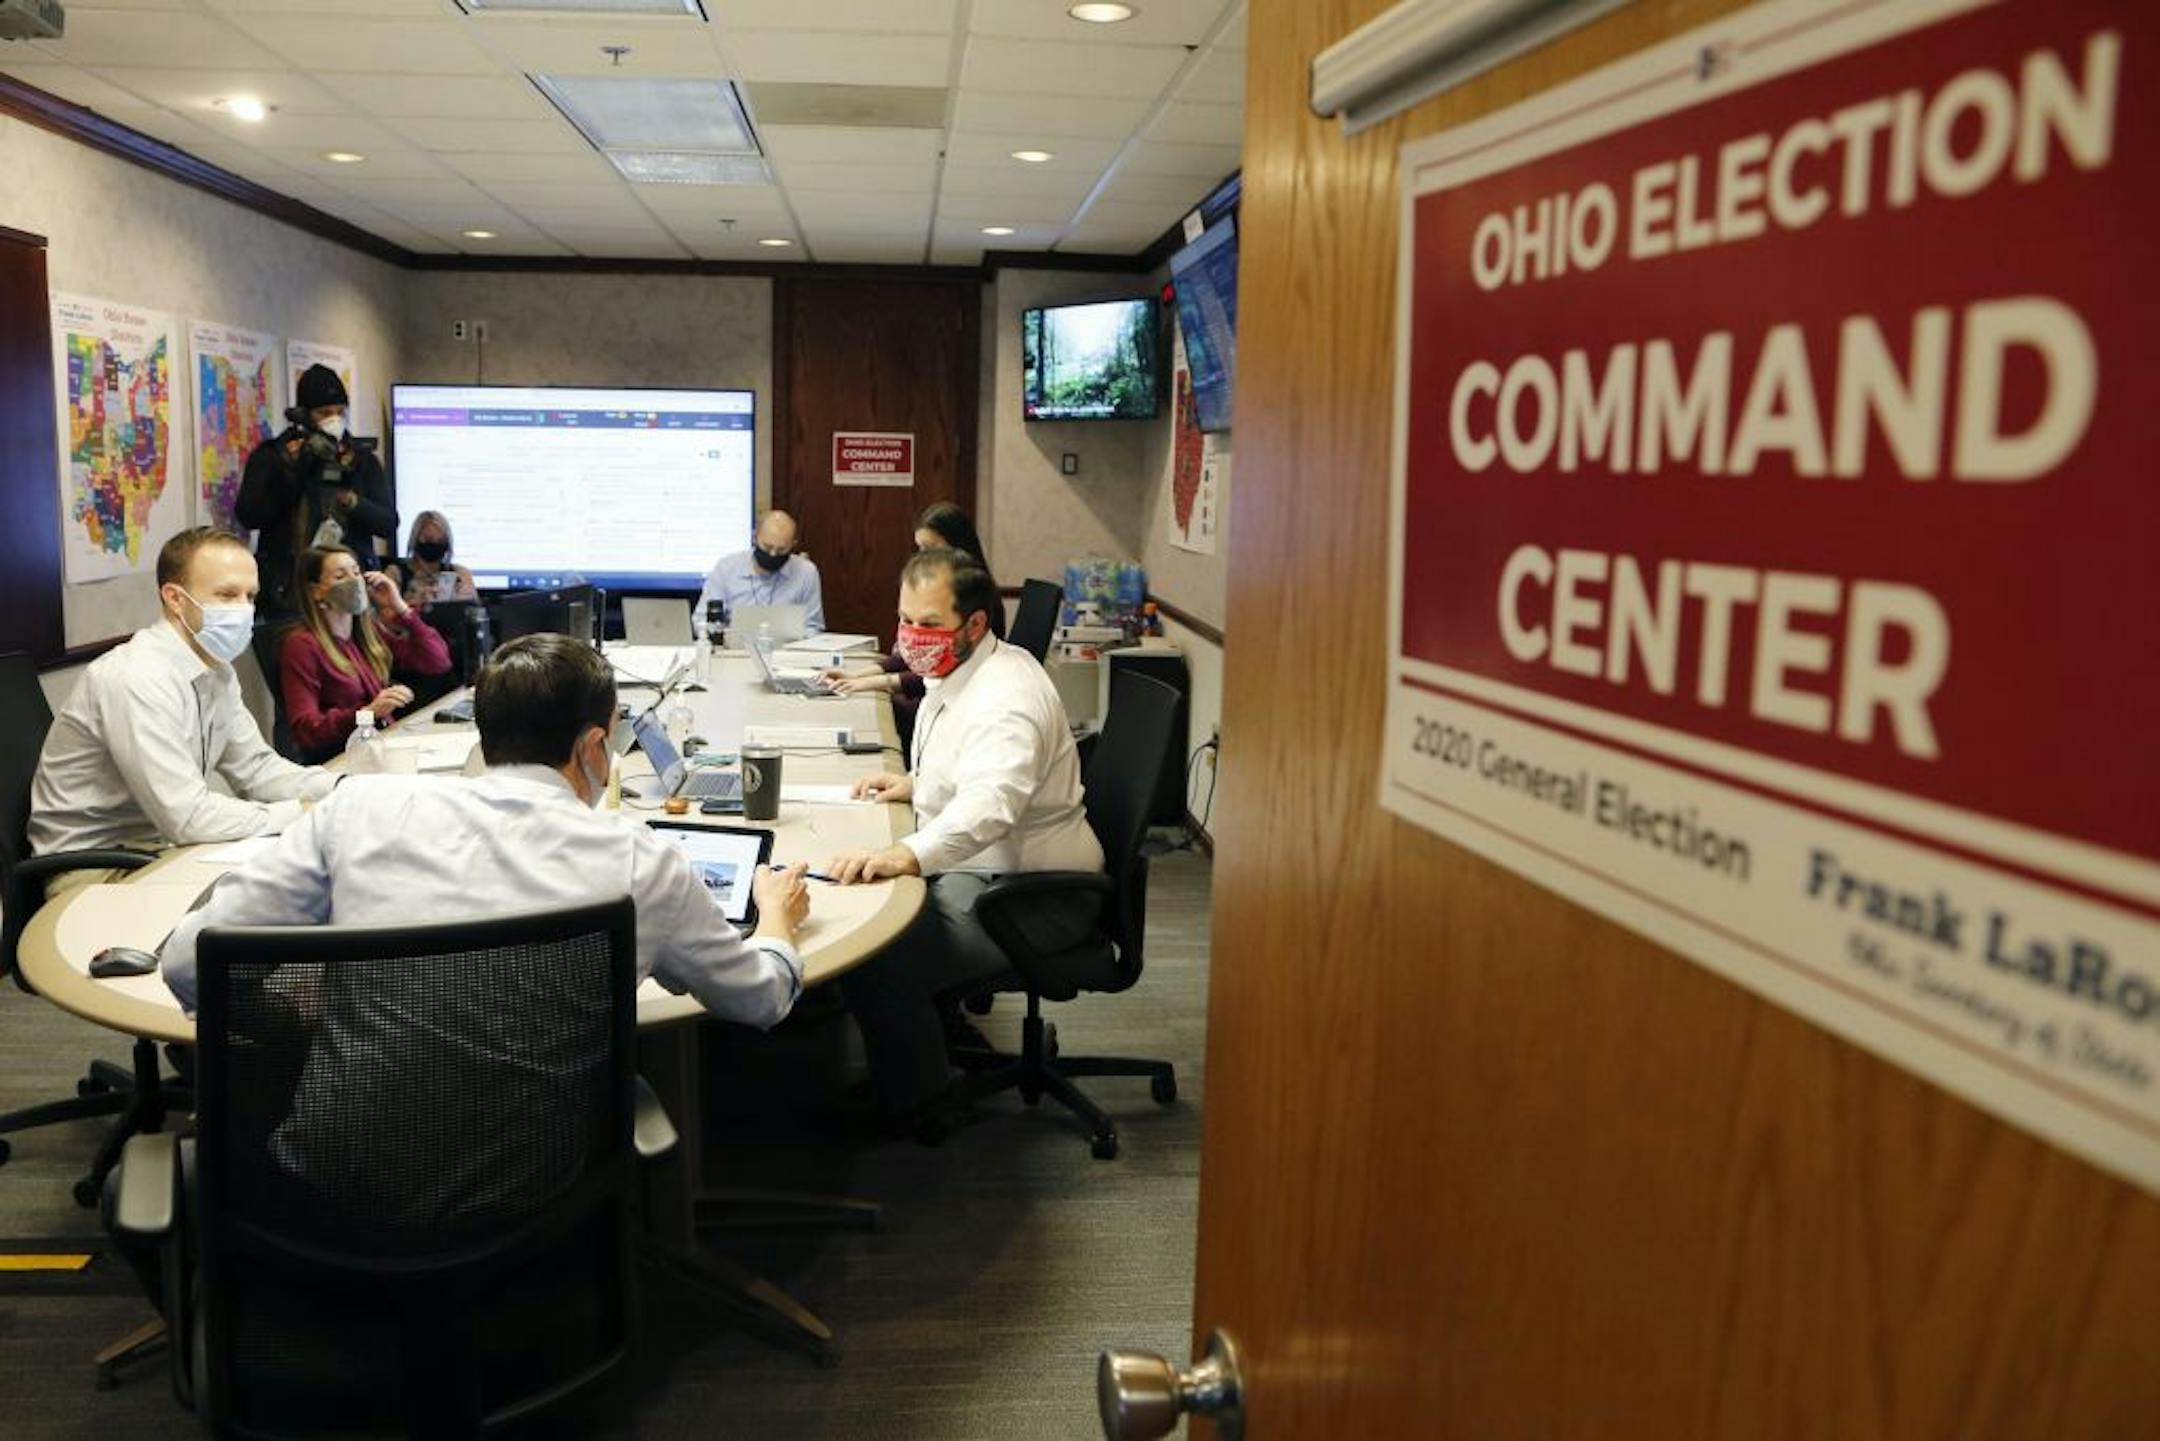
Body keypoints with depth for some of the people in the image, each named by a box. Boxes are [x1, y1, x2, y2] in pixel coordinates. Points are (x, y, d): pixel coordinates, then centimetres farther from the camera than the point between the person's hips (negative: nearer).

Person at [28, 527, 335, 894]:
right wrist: (303, 813, -22)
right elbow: (186, 816, -29)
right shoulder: (137, 679, -25)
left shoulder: (216, 670, 4)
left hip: (160, 844, 8)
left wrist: (338, 791, -8)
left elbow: (255, 767, 8)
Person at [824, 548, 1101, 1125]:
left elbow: (991, 803, -42)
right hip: (978, 869, 11)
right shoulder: (955, 674, 10)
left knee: (872, 963, -22)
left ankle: (916, 1106, 1)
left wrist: (905, 856, -57)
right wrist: (917, 784, 9)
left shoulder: (1005, 697, -24)